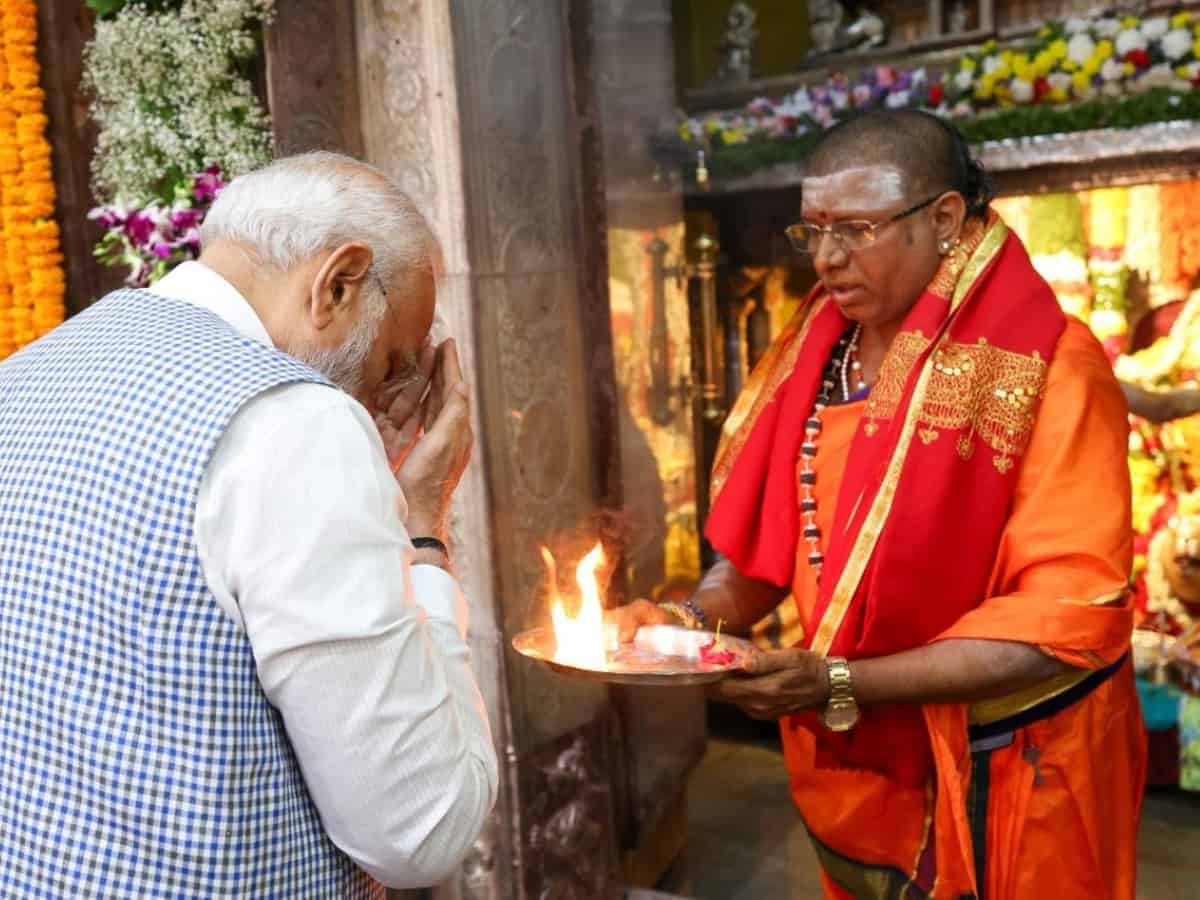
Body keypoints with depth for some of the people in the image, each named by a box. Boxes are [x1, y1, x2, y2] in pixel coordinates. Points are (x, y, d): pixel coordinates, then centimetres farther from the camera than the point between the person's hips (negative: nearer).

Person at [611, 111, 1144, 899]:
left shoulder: (1050, 369, -18)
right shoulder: (817, 354, 1)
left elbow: (1070, 614, -22)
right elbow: (768, 539, 6)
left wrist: (839, 686, -27)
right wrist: (692, 620, -13)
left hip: (1008, 782, -5)